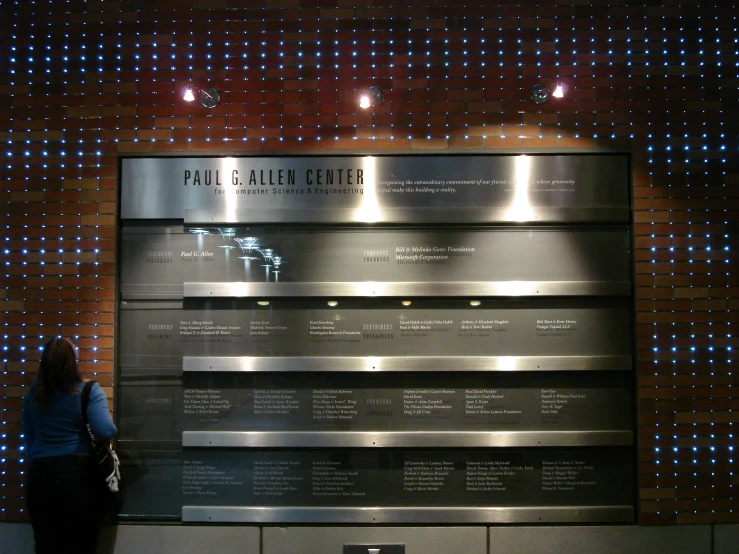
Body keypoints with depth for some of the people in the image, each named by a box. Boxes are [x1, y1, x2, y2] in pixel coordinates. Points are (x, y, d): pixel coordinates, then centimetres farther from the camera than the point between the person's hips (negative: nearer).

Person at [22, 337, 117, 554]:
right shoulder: (89, 391, -10)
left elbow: (29, 438, 12)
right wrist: (111, 430, -1)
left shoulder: (33, 395, 4)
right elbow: (105, 431, -23)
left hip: (41, 477, 3)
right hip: (80, 477, -3)